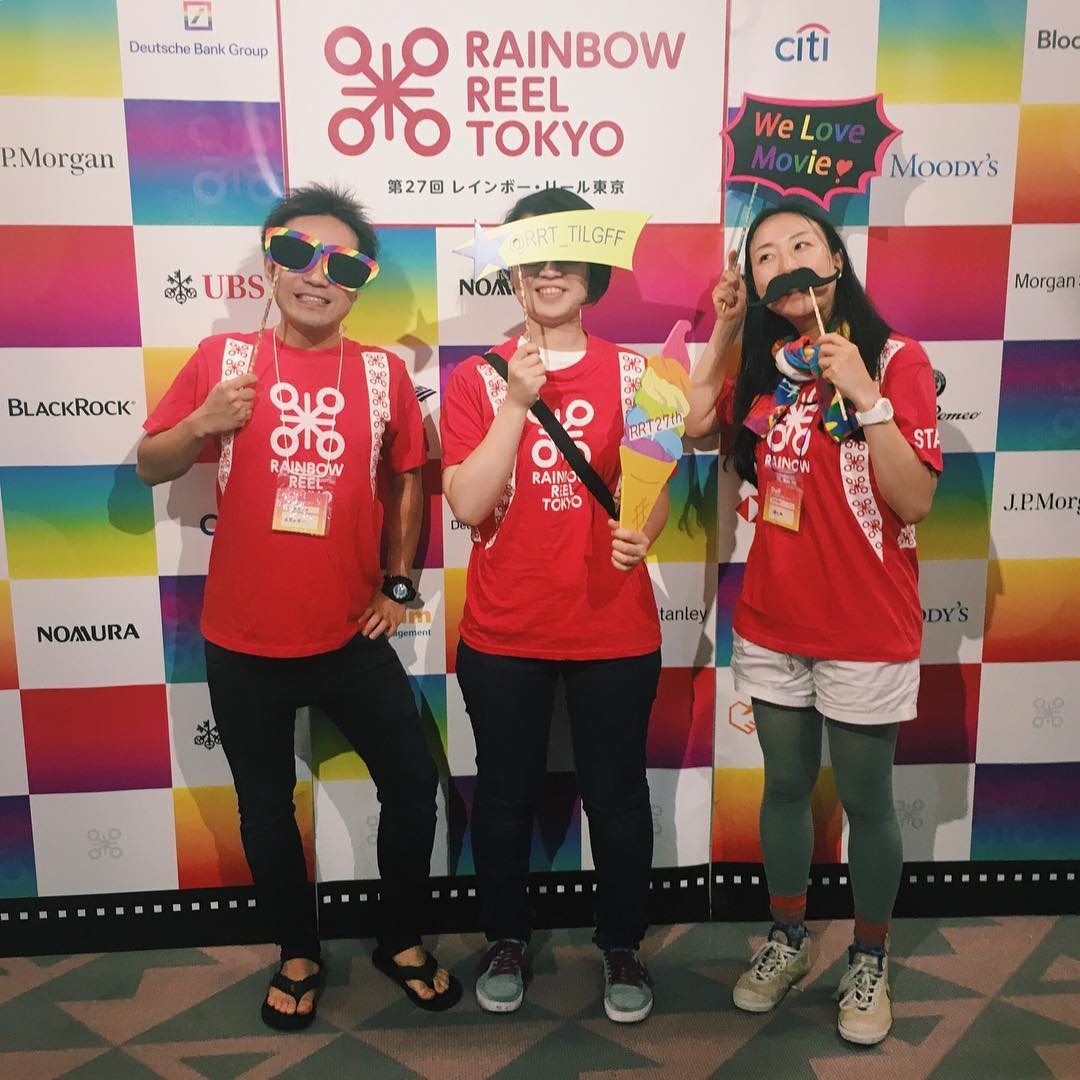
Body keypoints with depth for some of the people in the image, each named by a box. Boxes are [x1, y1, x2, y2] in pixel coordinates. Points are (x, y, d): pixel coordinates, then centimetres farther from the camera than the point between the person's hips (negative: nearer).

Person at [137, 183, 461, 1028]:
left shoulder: (383, 373, -2)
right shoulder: (222, 359, -4)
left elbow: (408, 479, 11)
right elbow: (150, 467, 2)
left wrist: (398, 585, 7)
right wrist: (201, 423, -18)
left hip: (351, 636, 1)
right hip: (244, 642, 0)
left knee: (413, 785, 6)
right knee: (266, 805, 14)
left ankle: (401, 941, 32)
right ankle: (299, 957, 37)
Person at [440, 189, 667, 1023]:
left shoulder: (633, 373, 1)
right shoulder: (478, 377, -1)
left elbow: (655, 488, -1)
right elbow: (468, 503, -11)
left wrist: (641, 533, -22)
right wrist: (517, 402, -17)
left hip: (615, 631, 0)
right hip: (504, 632, 0)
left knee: (617, 794, 11)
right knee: (506, 795, 14)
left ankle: (623, 947, 34)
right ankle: (507, 943, 37)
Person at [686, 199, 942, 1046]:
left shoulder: (896, 358, -12)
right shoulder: (765, 368, 4)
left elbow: (916, 501, -17)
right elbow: (694, 424, 11)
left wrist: (865, 396, -27)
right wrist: (723, 332, 3)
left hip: (866, 629, -4)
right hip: (771, 623, 5)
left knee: (865, 800, 10)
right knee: (785, 787, 17)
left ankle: (869, 961, 32)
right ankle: (789, 941, 36)